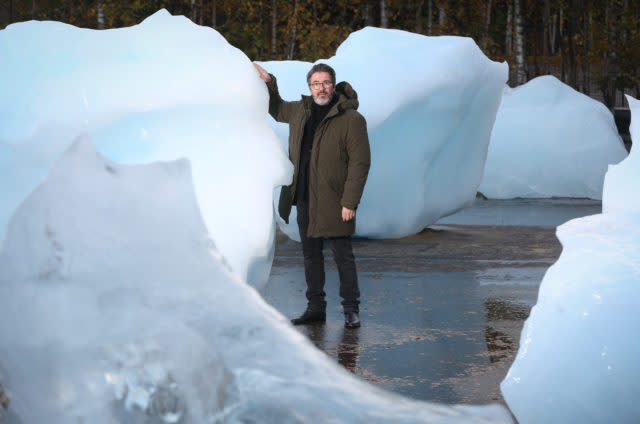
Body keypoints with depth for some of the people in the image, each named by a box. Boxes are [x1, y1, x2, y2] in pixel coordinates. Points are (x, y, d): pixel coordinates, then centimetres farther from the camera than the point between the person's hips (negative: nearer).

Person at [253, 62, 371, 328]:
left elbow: (360, 162, -14)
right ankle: (315, 307, 21)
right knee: (311, 254, 12)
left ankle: (351, 309, 7)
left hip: (334, 202, -6)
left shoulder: (351, 119, -12)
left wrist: (350, 202, -18)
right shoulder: (300, 111, 9)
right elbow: (277, 109, 32)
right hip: (304, 199, 7)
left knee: (343, 255, -2)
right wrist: (268, 82, 16)